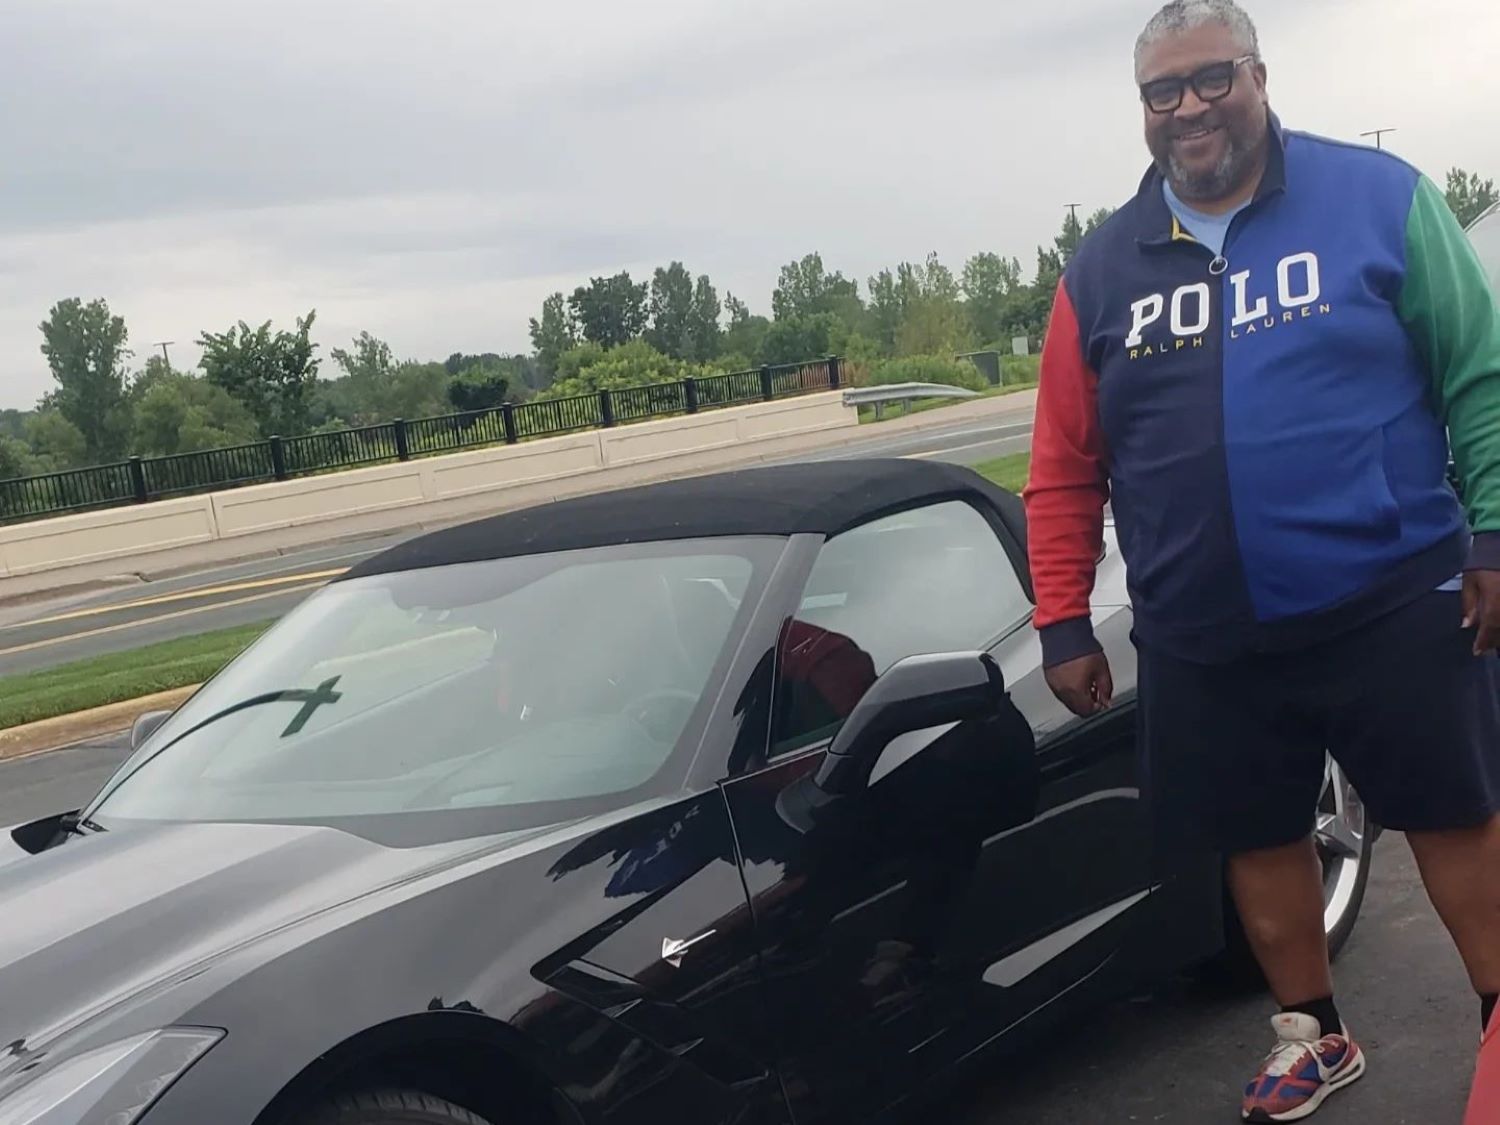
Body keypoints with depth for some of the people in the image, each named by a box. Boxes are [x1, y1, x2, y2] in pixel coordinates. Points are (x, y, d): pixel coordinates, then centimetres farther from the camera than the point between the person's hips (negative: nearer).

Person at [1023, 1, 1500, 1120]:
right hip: (1202, 641, 3)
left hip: (1394, 606, -3)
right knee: (1260, 841, 16)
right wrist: (1064, 623, 4)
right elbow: (1065, 467, 6)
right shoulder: (1103, 268, 5)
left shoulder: (1379, 198, -2)